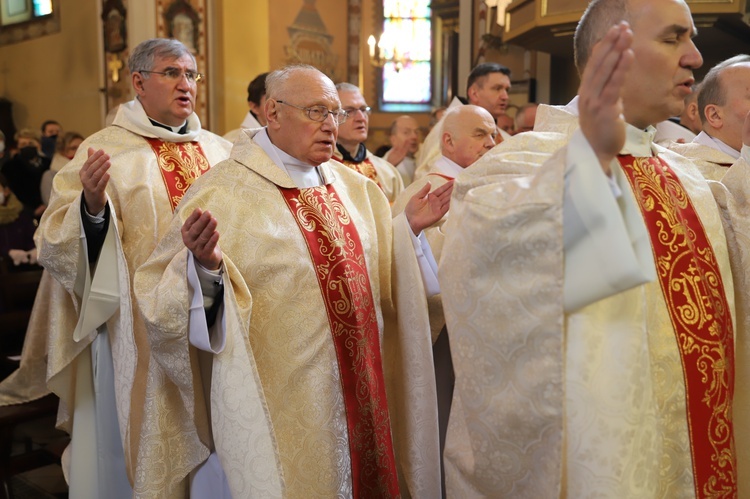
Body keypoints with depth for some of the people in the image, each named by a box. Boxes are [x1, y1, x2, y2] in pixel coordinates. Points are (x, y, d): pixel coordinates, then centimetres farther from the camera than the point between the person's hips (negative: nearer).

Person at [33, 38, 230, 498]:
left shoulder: (221, 151, 9)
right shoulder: (103, 150, -5)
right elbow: (58, 247, -11)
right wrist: (92, 205, -30)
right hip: (142, 335, -4)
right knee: (145, 444, 7)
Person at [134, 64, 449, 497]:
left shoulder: (353, 186, 7)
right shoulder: (224, 191, -11)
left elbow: (381, 275, 15)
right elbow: (164, 294, -14)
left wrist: (408, 228, 1)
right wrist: (205, 266, -33)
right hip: (280, 400, -6)